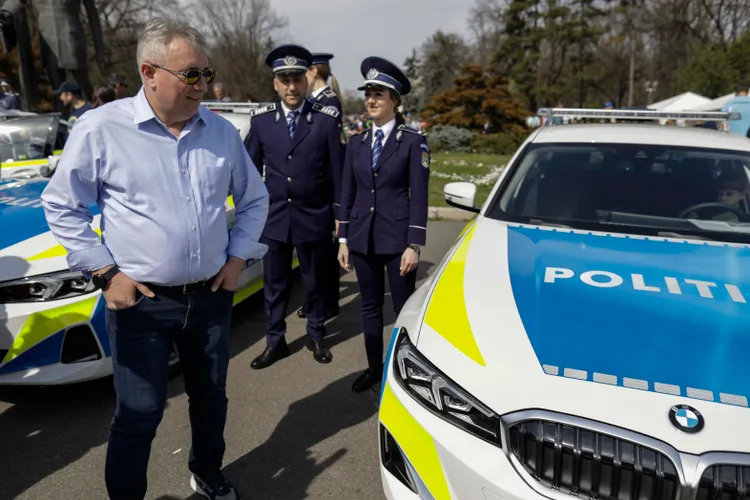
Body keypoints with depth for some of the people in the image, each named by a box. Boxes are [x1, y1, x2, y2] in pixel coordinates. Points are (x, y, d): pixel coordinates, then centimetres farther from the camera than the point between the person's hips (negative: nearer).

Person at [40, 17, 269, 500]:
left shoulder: (222, 131, 3)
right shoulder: (102, 128, -9)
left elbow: (255, 199, 13)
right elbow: (62, 206, -2)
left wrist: (237, 257, 4)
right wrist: (106, 273, -8)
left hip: (212, 296, 4)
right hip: (141, 302, -4)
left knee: (211, 398, 19)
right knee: (139, 415, 4)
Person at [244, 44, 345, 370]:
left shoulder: (326, 119, -6)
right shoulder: (261, 119, 0)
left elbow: (337, 170, -3)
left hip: (314, 217, -1)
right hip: (273, 217, 2)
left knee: (315, 280, 14)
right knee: (274, 282, 11)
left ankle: (316, 336, 33)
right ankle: (275, 341, 28)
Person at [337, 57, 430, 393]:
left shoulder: (413, 142, -3)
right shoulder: (356, 143, 9)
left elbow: (419, 196, -7)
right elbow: (347, 193, 10)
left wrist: (414, 245, -12)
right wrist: (343, 240, 6)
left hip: (397, 237, -4)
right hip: (363, 236, 4)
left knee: (404, 307, 6)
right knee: (370, 306, 13)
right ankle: (374, 367, 29)